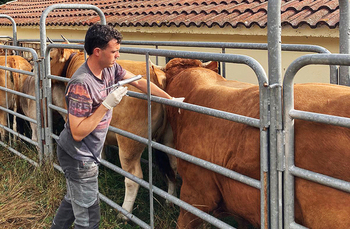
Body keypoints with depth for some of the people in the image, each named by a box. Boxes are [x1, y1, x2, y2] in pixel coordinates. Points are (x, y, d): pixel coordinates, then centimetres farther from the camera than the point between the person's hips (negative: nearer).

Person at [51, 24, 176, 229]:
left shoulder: (111, 68, -5)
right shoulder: (81, 84, -30)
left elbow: (140, 82, 7)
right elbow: (78, 133, -29)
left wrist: (171, 99, 7)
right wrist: (107, 105, -31)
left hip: (86, 154, 9)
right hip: (79, 157, -9)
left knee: (74, 200, 28)